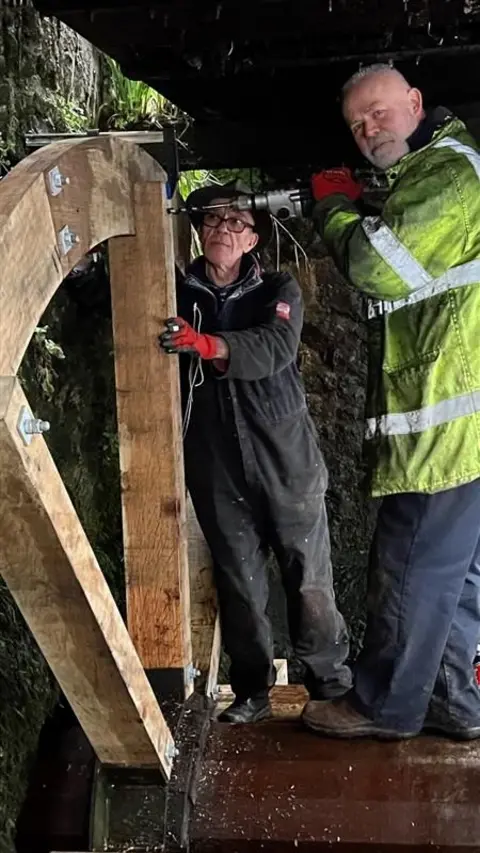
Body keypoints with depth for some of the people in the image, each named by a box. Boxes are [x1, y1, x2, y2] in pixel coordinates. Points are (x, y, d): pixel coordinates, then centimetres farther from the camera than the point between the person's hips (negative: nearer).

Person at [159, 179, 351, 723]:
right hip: (216, 468, 1)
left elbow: (274, 348, -17)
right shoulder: (178, 296, 8)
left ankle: (332, 684, 18)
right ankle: (251, 690, 22)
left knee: (309, 579, 3)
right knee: (238, 582, 6)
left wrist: (205, 344, -33)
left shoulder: (279, 291, 4)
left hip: (287, 460, -1)